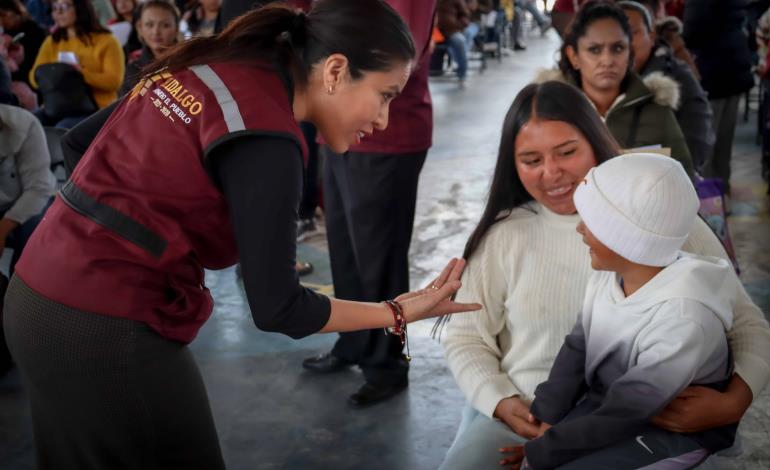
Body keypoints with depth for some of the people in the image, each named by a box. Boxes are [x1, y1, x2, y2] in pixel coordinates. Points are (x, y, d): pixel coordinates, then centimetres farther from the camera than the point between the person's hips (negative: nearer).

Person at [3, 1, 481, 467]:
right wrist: (399, 312, -8)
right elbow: (276, 307, -17)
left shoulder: (206, 66, 5)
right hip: (105, 331, -9)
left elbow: (79, 143, 14)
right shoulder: (265, 135, -19)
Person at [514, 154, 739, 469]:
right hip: (607, 400, 7)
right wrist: (547, 419, -6)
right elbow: (577, 348, 2)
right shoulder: (611, 272, -10)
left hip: (673, 431, -7)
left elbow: (617, 419, -26)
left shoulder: (681, 322, -32)